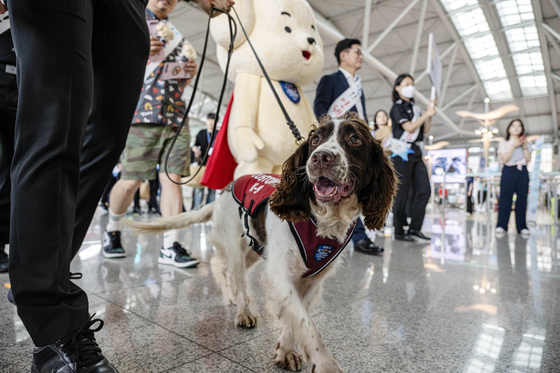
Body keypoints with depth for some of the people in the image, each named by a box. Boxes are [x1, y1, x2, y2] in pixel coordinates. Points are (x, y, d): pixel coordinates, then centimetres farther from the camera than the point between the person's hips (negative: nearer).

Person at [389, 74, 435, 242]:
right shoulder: (397, 107, -1)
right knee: (402, 193, -5)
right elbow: (409, 127, -12)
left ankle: (414, 228, 8)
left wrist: (430, 114, 3)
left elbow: (425, 130, 16)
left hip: (416, 153, 7)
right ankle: (399, 231, 4)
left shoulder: (414, 108, 19)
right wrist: (426, 114, -6)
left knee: (424, 190, 1)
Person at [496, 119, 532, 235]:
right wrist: (513, 146, -11)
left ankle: (522, 226, 6)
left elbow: (529, 159, 3)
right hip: (509, 171, -3)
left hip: (522, 172, 3)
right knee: (505, 198, -7)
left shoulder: (525, 143, 15)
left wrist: (525, 147, -7)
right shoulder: (504, 143, 6)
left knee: (522, 199, 1)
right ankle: (502, 225, -6)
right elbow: (505, 159, -7)